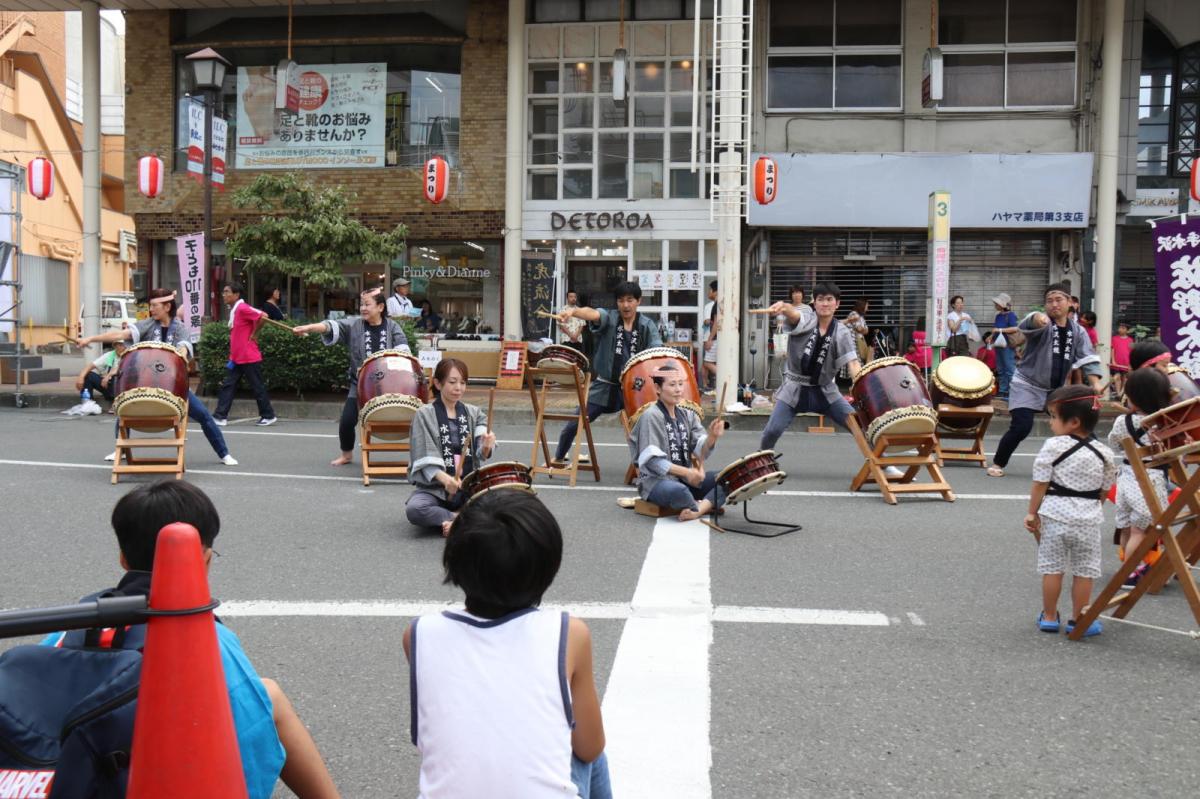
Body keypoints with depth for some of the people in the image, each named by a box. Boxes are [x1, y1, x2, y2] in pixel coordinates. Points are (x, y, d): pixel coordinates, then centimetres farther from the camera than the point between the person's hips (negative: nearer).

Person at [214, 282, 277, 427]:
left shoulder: (243, 308, -16)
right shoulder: (233, 310, 13)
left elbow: (263, 316, -25)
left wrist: (253, 335, -14)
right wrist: (232, 356, 15)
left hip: (249, 357, -9)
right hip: (236, 358, 9)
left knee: (257, 387, 1)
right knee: (227, 385, 3)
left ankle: (268, 416, 12)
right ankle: (220, 417, 4)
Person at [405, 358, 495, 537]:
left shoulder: (474, 413, 7)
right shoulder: (424, 415, -2)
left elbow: (481, 453, -5)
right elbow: (424, 458, -10)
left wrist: (487, 446, -30)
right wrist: (444, 478, -29)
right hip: (436, 486, -2)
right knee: (414, 509, -33)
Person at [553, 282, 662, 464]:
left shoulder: (647, 326, 0)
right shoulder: (608, 317, -5)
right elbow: (593, 313, -28)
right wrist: (573, 311, -50)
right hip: (604, 385, -1)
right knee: (573, 424, 2)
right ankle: (559, 458, 27)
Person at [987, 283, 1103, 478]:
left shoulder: (1078, 331, 4)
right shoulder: (1042, 324, -12)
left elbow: (1087, 358, -1)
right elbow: (1029, 324, -37)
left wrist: (1095, 383, -18)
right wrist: (1038, 318, -62)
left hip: (1057, 389, 6)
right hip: (1027, 386, -5)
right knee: (1021, 427, -17)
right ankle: (997, 463, 2)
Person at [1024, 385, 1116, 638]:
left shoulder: (1053, 446, -13)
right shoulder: (1103, 453, -1)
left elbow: (1040, 483, -10)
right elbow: (1104, 489, 7)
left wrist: (1032, 513, -1)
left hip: (1054, 515, -2)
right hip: (1088, 518, 2)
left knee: (1052, 569, 9)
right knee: (1084, 572, 10)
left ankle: (1049, 617, 18)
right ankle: (1078, 620, 16)